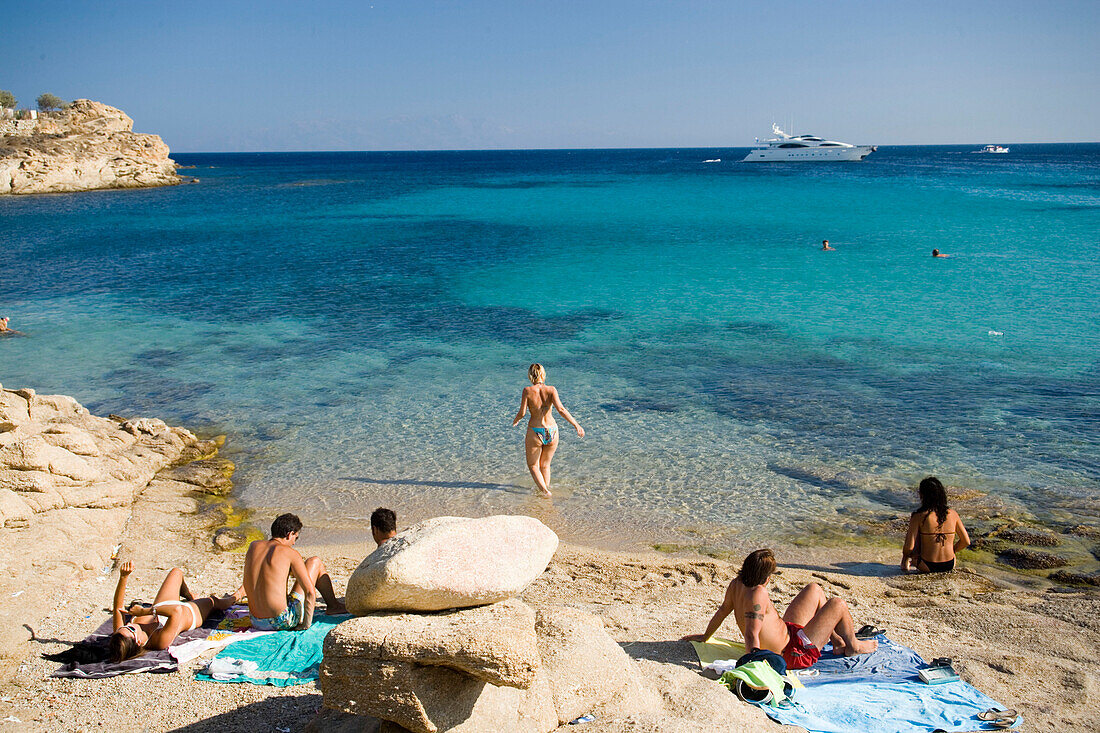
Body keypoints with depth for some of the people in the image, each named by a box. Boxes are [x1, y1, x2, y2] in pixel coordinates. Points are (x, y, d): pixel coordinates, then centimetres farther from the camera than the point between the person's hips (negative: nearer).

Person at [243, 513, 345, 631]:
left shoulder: (253, 546, 6)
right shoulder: (289, 552, -9)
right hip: (282, 622, -6)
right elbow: (310, 591, -14)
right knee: (315, 561, 12)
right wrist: (307, 624, -5)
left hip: (256, 622, 6)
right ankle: (333, 605, 29)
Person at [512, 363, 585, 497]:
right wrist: (576, 425, -16)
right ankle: (546, 488, 30)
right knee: (545, 465, 24)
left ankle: (544, 491, -1)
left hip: (535, 433, -2)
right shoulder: (551, 390, -7)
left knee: (533, 465, 16)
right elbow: (561, 409, -18)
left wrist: (516, 420, 11)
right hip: (552, 432, 2)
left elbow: (522, 412, -11)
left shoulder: (527, 391, -11)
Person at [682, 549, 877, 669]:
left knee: (814, 589, 21)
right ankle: (853, 646, 28)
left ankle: (839, 642, 34)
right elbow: (751, 635, -40)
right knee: (837, 604, -1)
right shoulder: (758, 594, -35)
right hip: (798, 652, -10)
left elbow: (722, 610, 5)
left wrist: (705, 636, 19)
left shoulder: (736, 584, -9)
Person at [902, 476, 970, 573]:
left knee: (910, 534, 21)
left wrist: (904, 556, 7)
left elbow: (909, 546, -15)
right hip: (949, 566, 3)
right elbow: (966, 542, 3)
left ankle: (905, 564, 30)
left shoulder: (919, 516, -14)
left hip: (927, 567, -3)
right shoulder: (953, 514, -3)